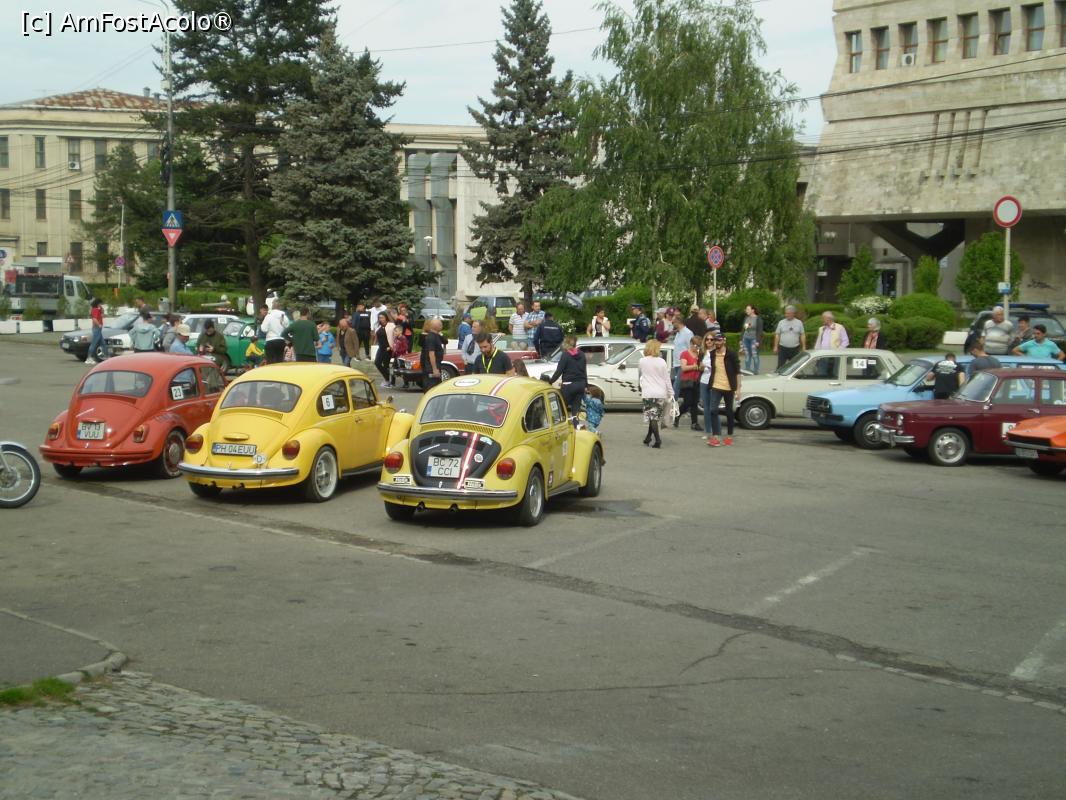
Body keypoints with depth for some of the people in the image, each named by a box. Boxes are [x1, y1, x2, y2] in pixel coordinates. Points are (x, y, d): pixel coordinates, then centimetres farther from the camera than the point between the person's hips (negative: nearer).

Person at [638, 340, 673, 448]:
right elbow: (667, 379, 2)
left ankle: (657, 440, -11)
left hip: (648, 393, -2)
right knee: (654, 416, 15)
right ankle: (649, 437, 23)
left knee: (652, 416, -1)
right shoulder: (661, 362, -1)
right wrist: (671, 393, 8)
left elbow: (639, 374, 16)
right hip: (661, 393, 2)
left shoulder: (642, 362, -1)